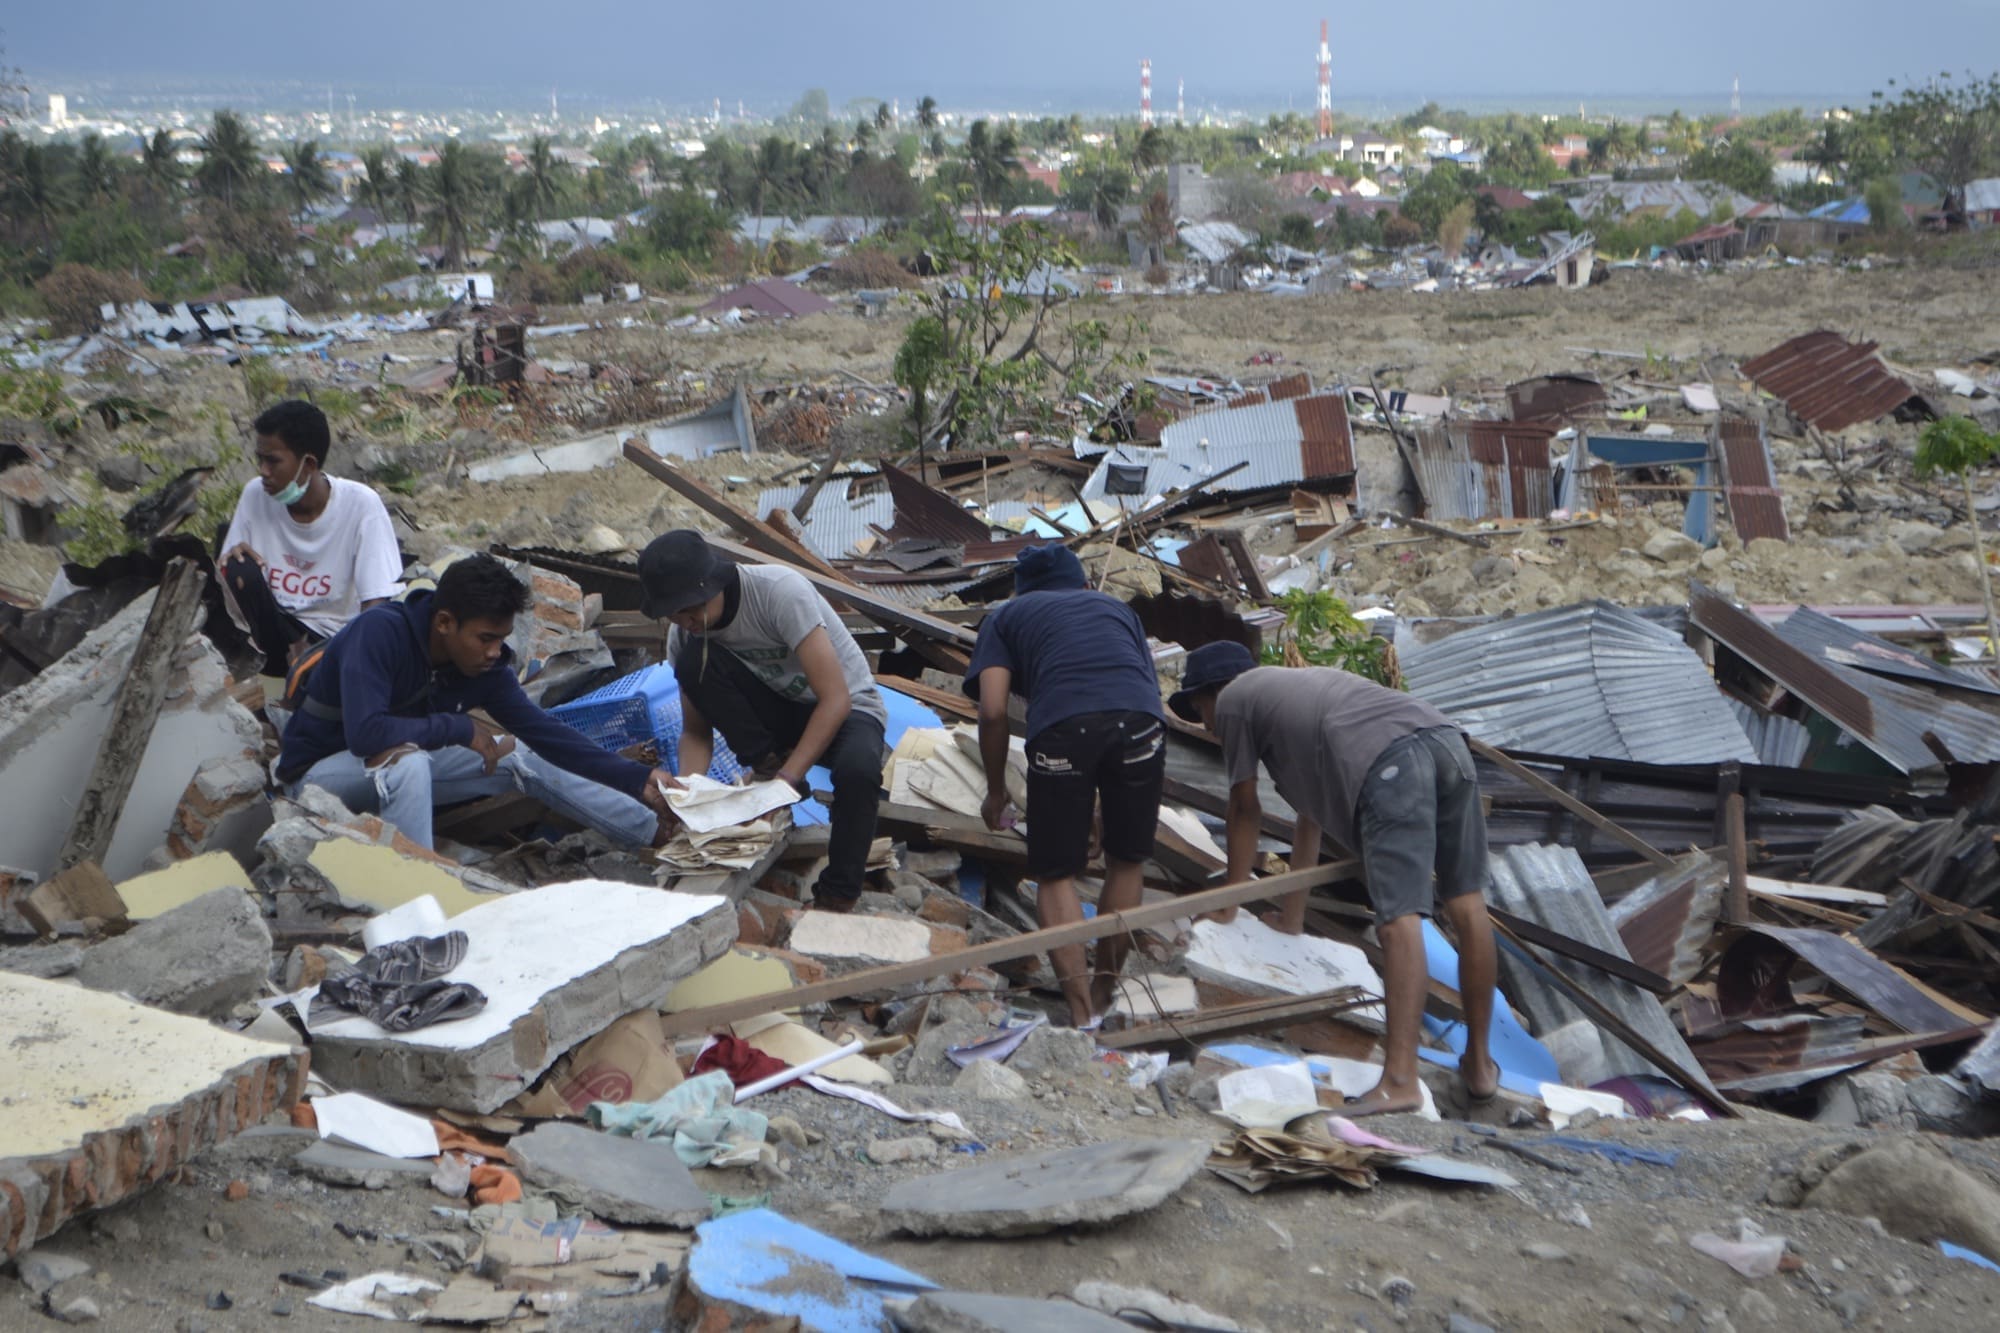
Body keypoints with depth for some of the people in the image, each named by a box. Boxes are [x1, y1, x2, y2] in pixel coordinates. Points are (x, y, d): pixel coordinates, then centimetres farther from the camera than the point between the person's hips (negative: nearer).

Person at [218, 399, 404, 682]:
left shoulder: (361, 504, -14)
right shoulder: (256, 495, -4)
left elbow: (376, 607, -16)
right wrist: (232, 567, -20)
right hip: (277, 629, 4)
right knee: (240, 568, -25)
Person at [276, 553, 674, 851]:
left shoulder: (485, 665, -10)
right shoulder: (380, 631, -30)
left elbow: (545, 732, -7)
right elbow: (364, 733, -40)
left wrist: (638, 780, -16)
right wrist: (460, 728, -31)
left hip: (399, 764, 7)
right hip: (319, 768, -6)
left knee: (520, 756, -2)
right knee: (407, 760, -37)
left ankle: (657, 833, 1)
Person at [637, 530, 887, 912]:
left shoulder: (780, 590, -29)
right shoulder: (683, 634, -11)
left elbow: (836, 699, -30)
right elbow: (696, 731, -4)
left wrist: (785, 780, -35)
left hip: (847, 707, -4)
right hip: (778, 709, 4)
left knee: (856, 769, -40)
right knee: (692, 661, -23)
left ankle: (836, 901, -20)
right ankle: (768, 768, -10)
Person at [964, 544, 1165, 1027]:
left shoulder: (1007, 616, 27)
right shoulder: (1116, 607, 36)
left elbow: (993, 711, 12)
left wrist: (996, 792, 25)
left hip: (1063, 725, -2)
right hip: (1141, 720, 3)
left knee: (1056, 876, 11)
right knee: (1126, 864, 22)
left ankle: (1083, 1014, 4)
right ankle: (1105, 990, 31)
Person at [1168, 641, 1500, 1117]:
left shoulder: (1232, 700, 19)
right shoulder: (1304, 681, 41)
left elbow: (1245, 811, 25)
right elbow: (1311, 812, 44)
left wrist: (1227, 907, 37)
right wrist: (1292, 917, 48)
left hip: (1389, 761, -8)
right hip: (1446, 738, 8)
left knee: (1400, 919, -15)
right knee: (1466, 906, 12)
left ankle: (1399, 1081, -23)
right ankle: (1479, 1065, 23)